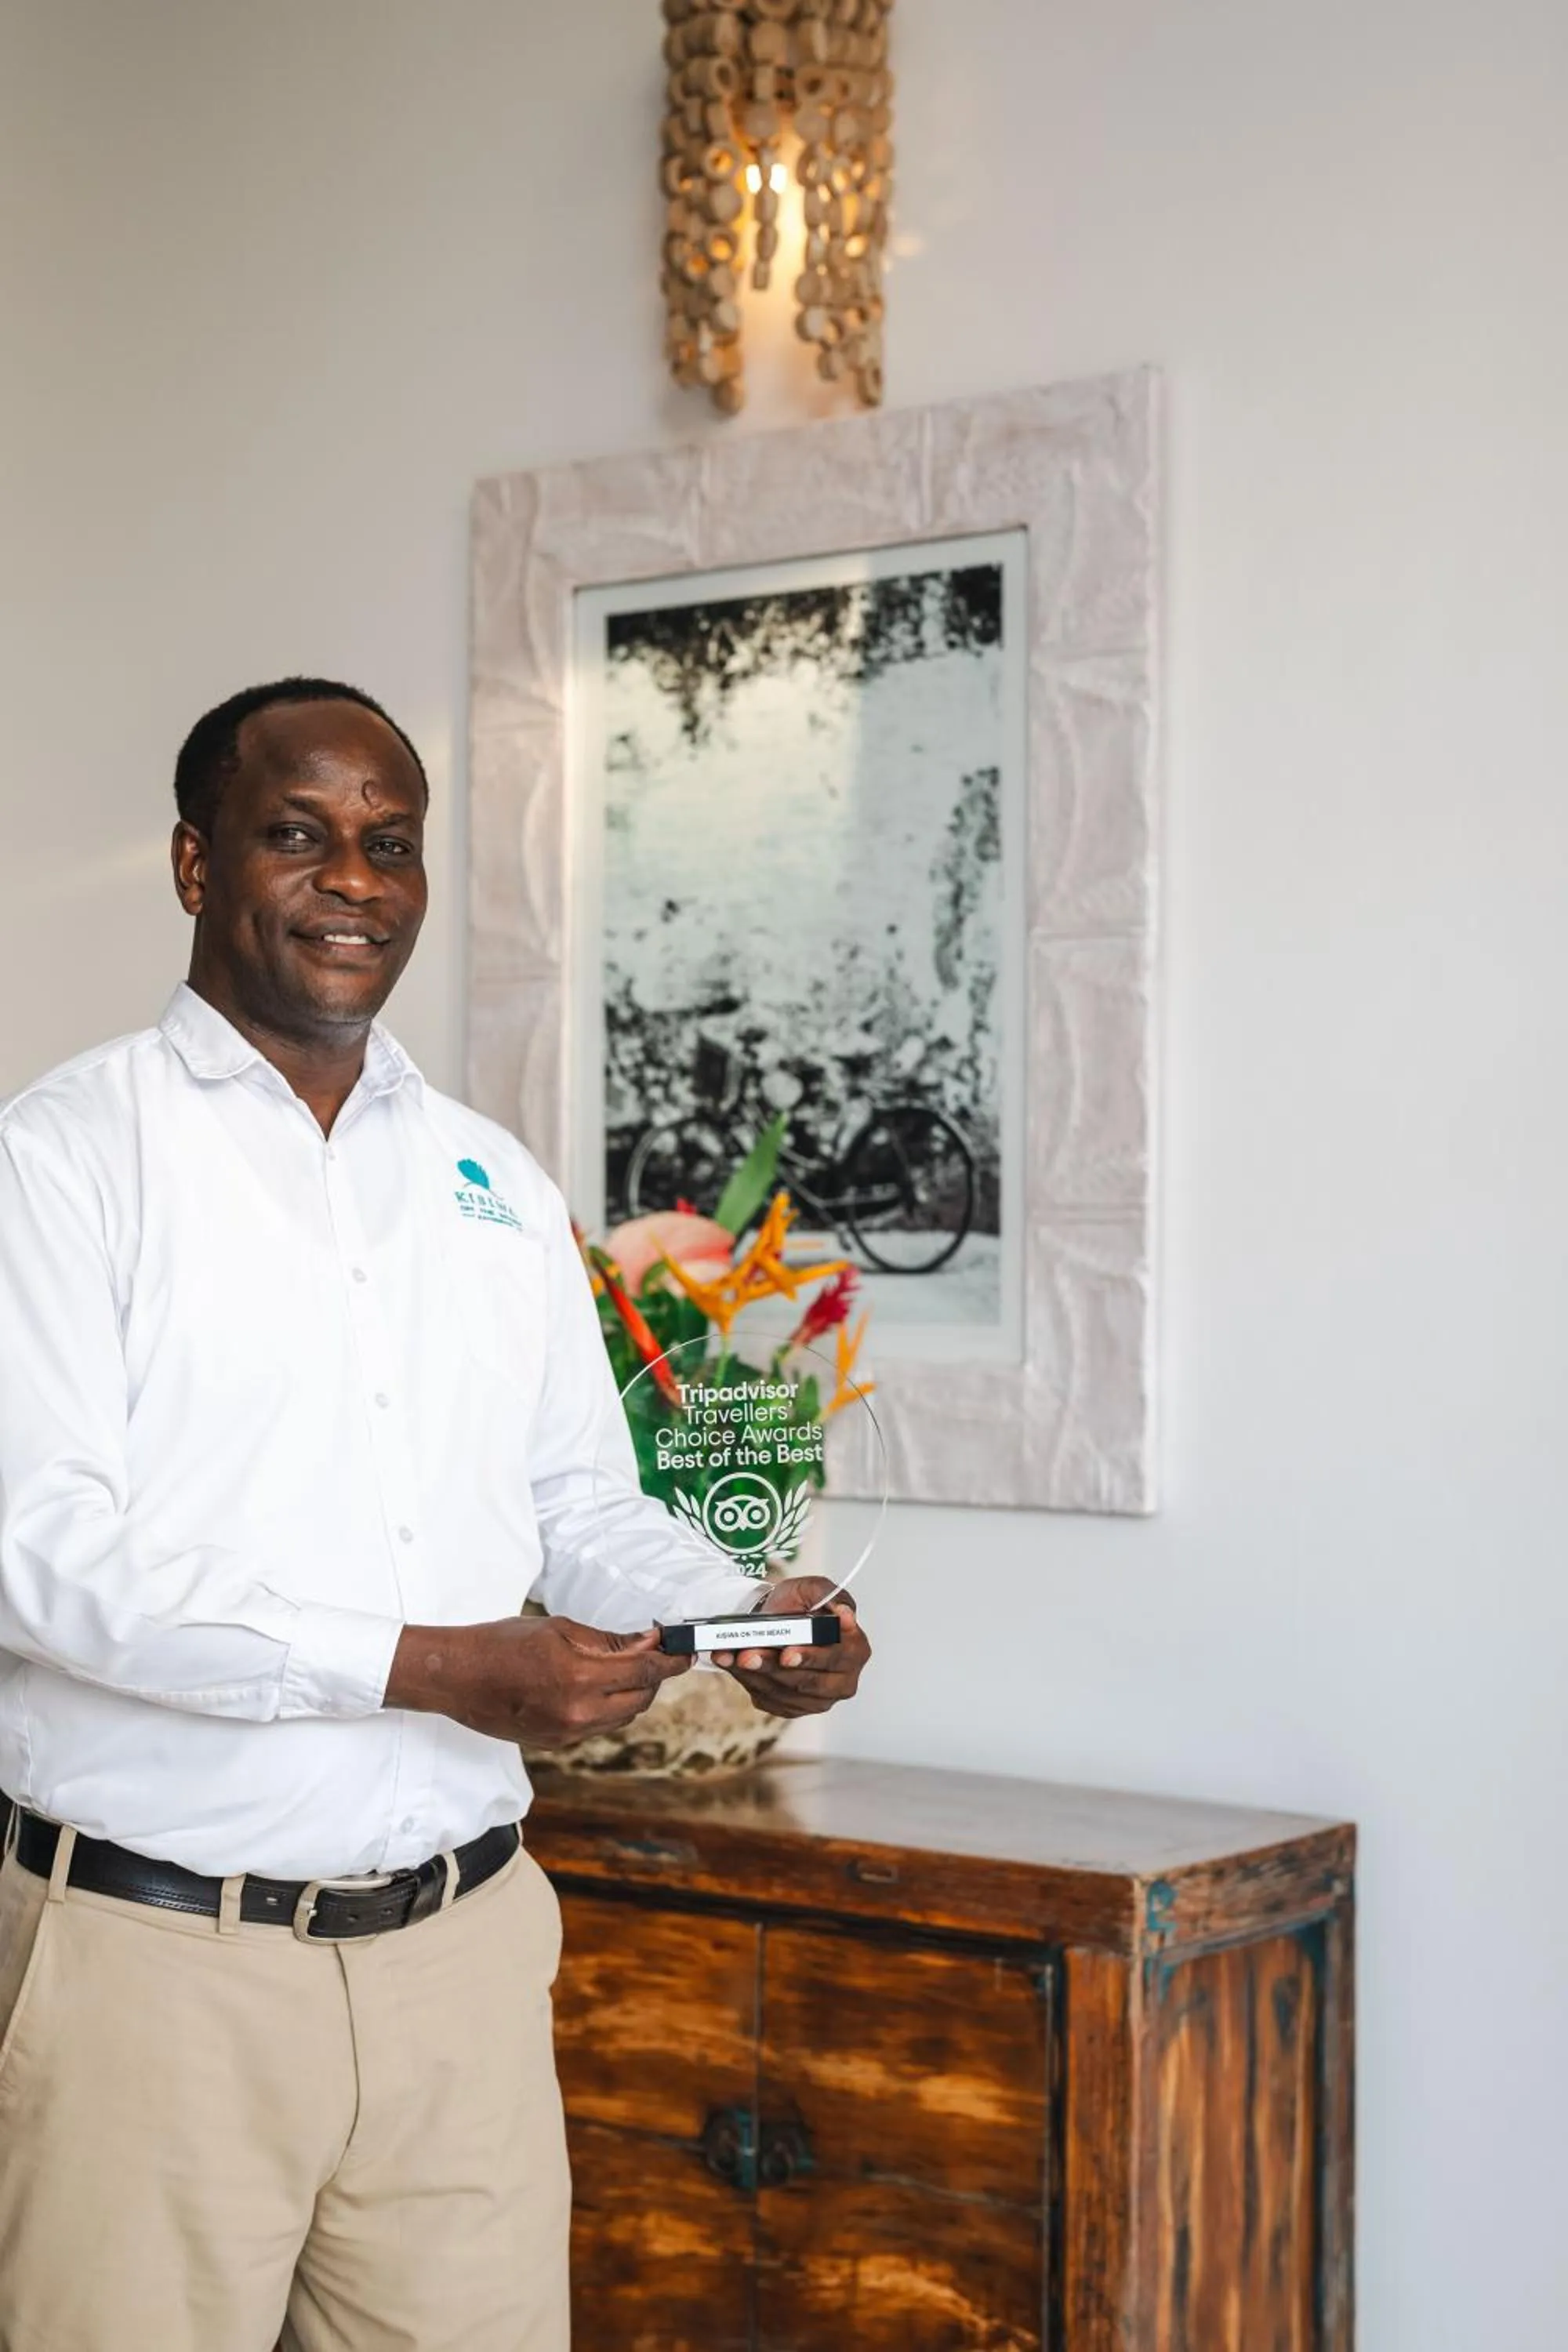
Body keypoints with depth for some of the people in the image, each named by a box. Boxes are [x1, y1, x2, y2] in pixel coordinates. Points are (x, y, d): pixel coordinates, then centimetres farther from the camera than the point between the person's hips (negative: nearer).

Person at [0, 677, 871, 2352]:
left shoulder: (499, 1187, 14)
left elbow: (585, 1506, 18)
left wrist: (743, 1616, -4)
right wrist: (436, 1667, -20)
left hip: (463, 1955, 5)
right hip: (161, 1961, -4)